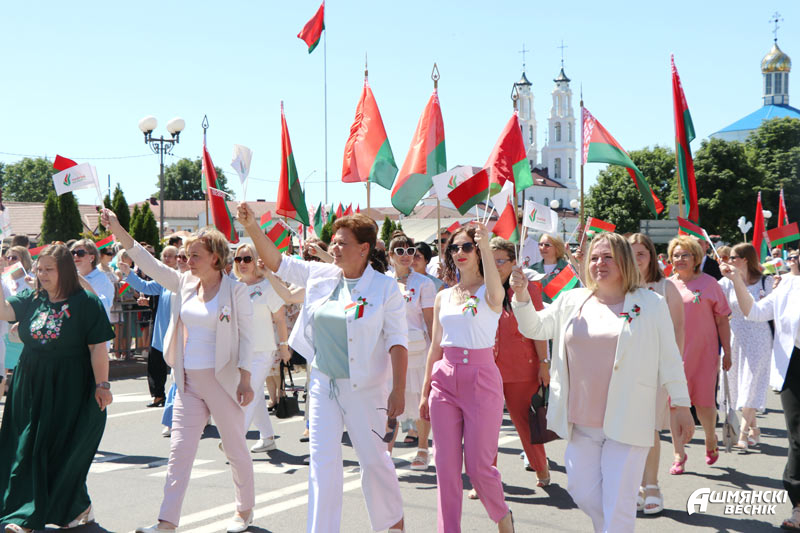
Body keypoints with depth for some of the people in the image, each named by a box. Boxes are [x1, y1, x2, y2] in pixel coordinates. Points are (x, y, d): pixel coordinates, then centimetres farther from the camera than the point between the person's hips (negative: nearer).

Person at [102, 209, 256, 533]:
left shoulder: (235, 291, -8)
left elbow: (245, 336, -8)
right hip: (188, 381, 5)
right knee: (179, 451, 1)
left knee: (235, 448, 8)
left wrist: (245, 379, -14)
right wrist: (118, 231, -10)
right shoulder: (186, 282, 7)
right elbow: (151, 265, 0)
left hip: (222, 379, -5)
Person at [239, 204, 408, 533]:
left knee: (374, 460, 9)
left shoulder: (385, 288, -9)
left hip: (365, 389, -4)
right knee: (323, 461, 2)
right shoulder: (320, 276, 3)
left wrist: (398, 391, -17)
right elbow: (276, 262, 8)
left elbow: (397, 341, -12)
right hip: (323, 384, 4)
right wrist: (252, 227, -4)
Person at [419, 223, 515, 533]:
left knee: (478, 466, -1)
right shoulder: (443, 297, 12)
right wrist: (425, 392, 15)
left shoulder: (489, 293, -3)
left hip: (481, 380, -4)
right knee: (446, 465, 3)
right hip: (445, 380, 4)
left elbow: (495, 294, -30)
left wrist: (485, 247, -41)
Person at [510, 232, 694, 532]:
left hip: (627, 422, -4)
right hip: (581, 421, 4)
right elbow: (534, 328, 12)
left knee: (618, 506, -3)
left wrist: (681, 406, 1)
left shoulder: (650, 304, -1)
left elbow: (669, 358, 1)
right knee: (582, 491, 12)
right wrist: (521, 294, -5)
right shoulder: (572, 301, 9)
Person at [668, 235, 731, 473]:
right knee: (675, 403, 1)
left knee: (704, 402, 0)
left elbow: (722, 319, 2)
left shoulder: (708, 283, 1)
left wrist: (727, 351, 1)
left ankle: (710, 440, 30)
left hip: (703, 353, -2)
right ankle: (679, 454, 11)